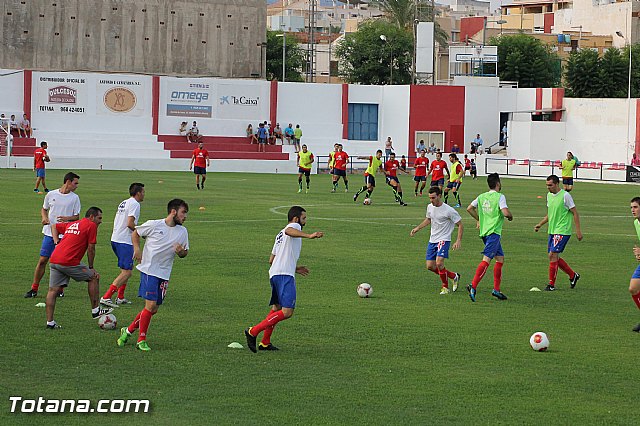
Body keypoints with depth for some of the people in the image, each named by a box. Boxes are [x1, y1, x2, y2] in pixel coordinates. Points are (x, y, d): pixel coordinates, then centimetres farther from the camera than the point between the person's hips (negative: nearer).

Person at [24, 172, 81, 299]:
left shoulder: (74, 198, 2)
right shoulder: (51, 195, 4)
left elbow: (77, 217, 4)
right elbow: (44, 209, 17)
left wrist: (67, 218, -16)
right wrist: (44, 218, -4)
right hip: (49, 232, 1)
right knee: (42, 260, 1)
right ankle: (34, 289, 9)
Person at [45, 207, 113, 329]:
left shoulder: (71, 224, 24)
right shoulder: (91, 226, 2)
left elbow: (54, 226, 35)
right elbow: (91, 249, 0)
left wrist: (57, 243, 22)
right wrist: (91, 267, 9)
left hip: (54, 260, 7)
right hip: (69, 262, -7)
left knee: (53, 291, 7)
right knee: (94, 277, 11)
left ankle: (50, 322, 6)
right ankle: (95, 310, 17)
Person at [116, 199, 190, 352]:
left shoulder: (182, 232, 5)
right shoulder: (153, 225, -6)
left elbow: (184, 253, 15)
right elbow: (135, 233, 10)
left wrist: (181, 251, -9)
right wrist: (137, 249, -5)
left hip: (164, 274, 5)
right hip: (149, 270, -5)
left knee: (153, 309, 6)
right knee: (150, 305, -13)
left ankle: (128, 331, 25)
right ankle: (141, 340, 2)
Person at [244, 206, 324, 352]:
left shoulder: (280, 235, 29)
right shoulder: (294, 226, 3)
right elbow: (289, 231, -24)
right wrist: (309, 235, -36)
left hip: (274, 274, 10)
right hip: (285, 275, -10)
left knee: (277, 308, 22)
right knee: (287, 312, -15)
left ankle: (265, 342, 24)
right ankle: (253, 332, -19)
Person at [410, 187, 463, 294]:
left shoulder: (448, 210, -17)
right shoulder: (430, 207, 3)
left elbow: (460, 225, -9)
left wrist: (458, 240, -18)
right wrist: (418, 228, 13)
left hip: (444, 240, -7)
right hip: (432, 240, 7)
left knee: (439, 263, -23)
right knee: (430, 266, 4)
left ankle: (445, 287, -1)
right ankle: (454, 276, 23)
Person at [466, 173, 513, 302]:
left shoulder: (482, 196, 11)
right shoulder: (500, 197, -9)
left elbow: (469, 208, 11)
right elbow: (506, 213, -19)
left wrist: (480, 220, 20)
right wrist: (510, 217, 3)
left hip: (484, 231, 8)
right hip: (494, 232, -8)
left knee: (500, 258, 15)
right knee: (486, 260, -13)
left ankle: (496, 290, 14)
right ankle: (473, 286, -24)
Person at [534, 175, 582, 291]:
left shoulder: (565, 195, -12)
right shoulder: (549, 195, 10)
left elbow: (575, 213, -9)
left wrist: (578, 230, -12)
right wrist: (540, 224, 9)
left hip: (563, 231, -8)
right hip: (552, 230, 8)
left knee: (553, 255, -14)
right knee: (554, 257, 9)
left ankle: (551, 284, -8)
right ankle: (573, 275, 26)